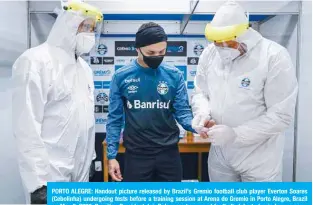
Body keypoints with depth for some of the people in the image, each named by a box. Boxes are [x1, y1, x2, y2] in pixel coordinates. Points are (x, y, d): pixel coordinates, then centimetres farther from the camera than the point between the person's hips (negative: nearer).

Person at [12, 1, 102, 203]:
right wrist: (38, 181, -18)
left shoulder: (85, 67, 10)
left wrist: (90, 159, 14)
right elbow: (27, 128, -18)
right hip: (52, 176, -7)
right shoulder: (35, 61, -13)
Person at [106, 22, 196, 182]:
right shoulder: (121, 77, -6)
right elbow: (115, 118, -1)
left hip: (169, 151, 1)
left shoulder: (174, 75, -5)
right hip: (136, 153, -1)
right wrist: (112, 155, -4)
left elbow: (182, 111, -2)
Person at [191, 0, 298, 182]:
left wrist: (235, 134, -25)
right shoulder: (209, 53, -4)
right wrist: (203, 113, -17)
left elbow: (282, 116, -19)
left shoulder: (275, 57, -18)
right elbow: (200, 92, 5)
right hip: (220, 155, 5)